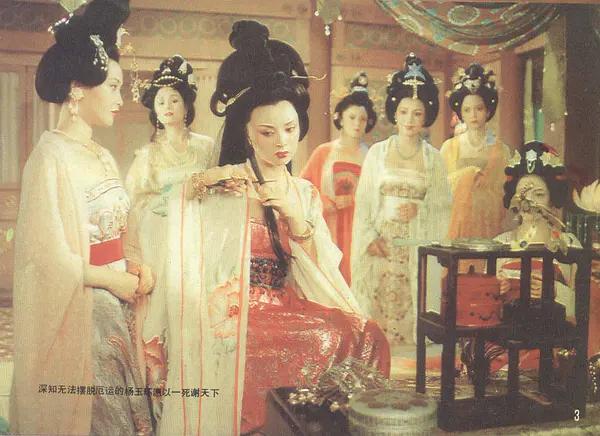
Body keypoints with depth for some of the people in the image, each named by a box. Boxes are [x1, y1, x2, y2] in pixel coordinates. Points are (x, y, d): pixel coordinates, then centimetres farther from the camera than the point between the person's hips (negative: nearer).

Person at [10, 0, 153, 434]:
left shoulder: (104, 157, 9)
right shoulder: (51, 156, -15)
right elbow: (49, 255, -19)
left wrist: (137, 268, -2)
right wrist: (113, 279, -12)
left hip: (116, 306, 7)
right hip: (76, 310, -7)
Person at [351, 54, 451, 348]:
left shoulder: (433, 157, 6)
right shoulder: (377, 152, 5)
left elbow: (444, 204, 6)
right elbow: (363, 200, 3)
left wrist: (419, 209, -13)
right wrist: (370, 236, -9)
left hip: (418, 246, 0)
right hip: (381, 244, 0)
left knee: (413, 306, 0)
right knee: (377, 304, 0)